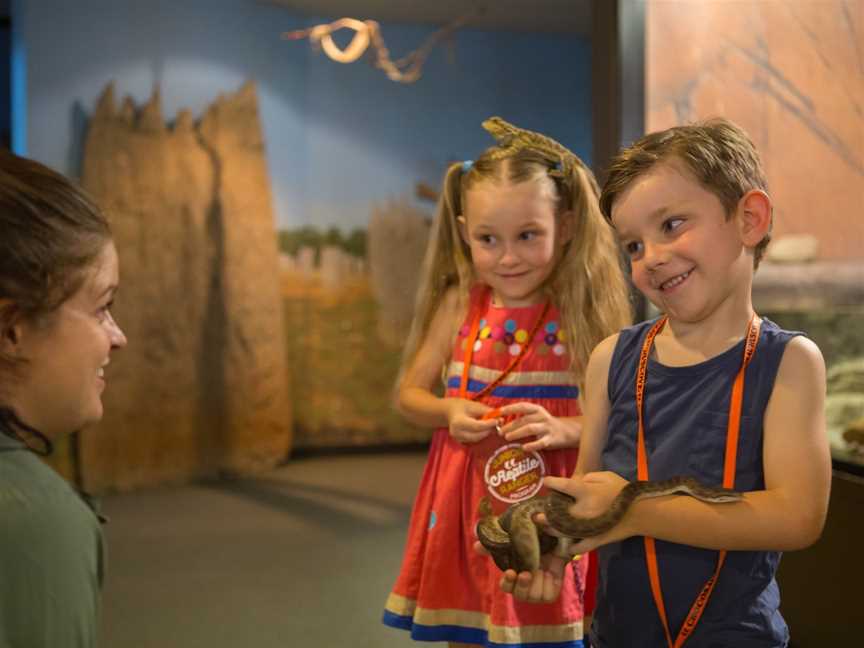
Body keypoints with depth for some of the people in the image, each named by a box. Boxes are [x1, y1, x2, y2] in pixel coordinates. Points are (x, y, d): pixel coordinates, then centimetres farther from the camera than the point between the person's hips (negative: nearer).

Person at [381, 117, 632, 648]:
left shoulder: (584, 311, -8)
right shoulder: (459, 305, -2)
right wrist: (450, 414, -11)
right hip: (467, 503, 3)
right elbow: (409, 392, 8)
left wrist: (564, 429, -22)